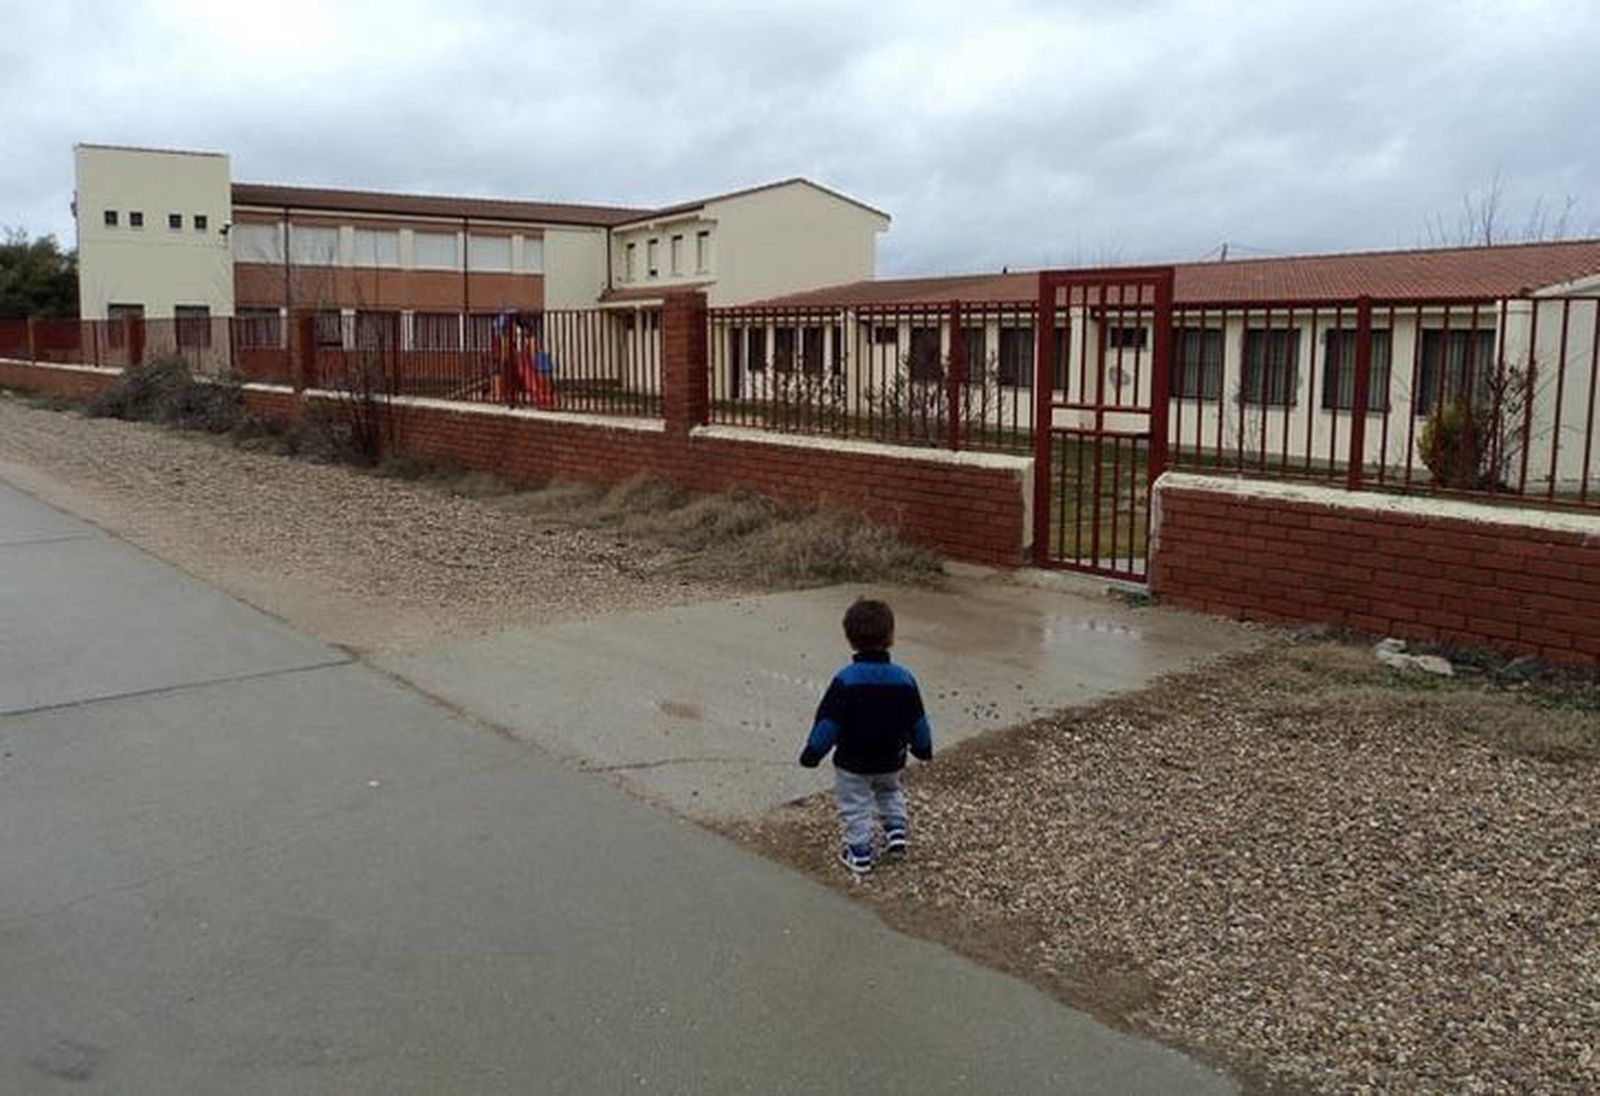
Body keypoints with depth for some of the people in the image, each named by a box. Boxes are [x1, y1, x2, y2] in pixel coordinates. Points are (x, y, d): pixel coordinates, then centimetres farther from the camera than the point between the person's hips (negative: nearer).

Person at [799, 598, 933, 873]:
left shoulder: (845, 680, -21)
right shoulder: (904, 678, -10)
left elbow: (828, 722, -16)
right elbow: (918, 720, 1)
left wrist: (813, 752, -3)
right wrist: (923, 748, 19)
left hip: (852, 762, -4)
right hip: (891, 759, 4)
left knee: (855, 806, 13)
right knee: (890, 791, 31)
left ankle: (859, 853, 18)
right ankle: (896, 830, 20)